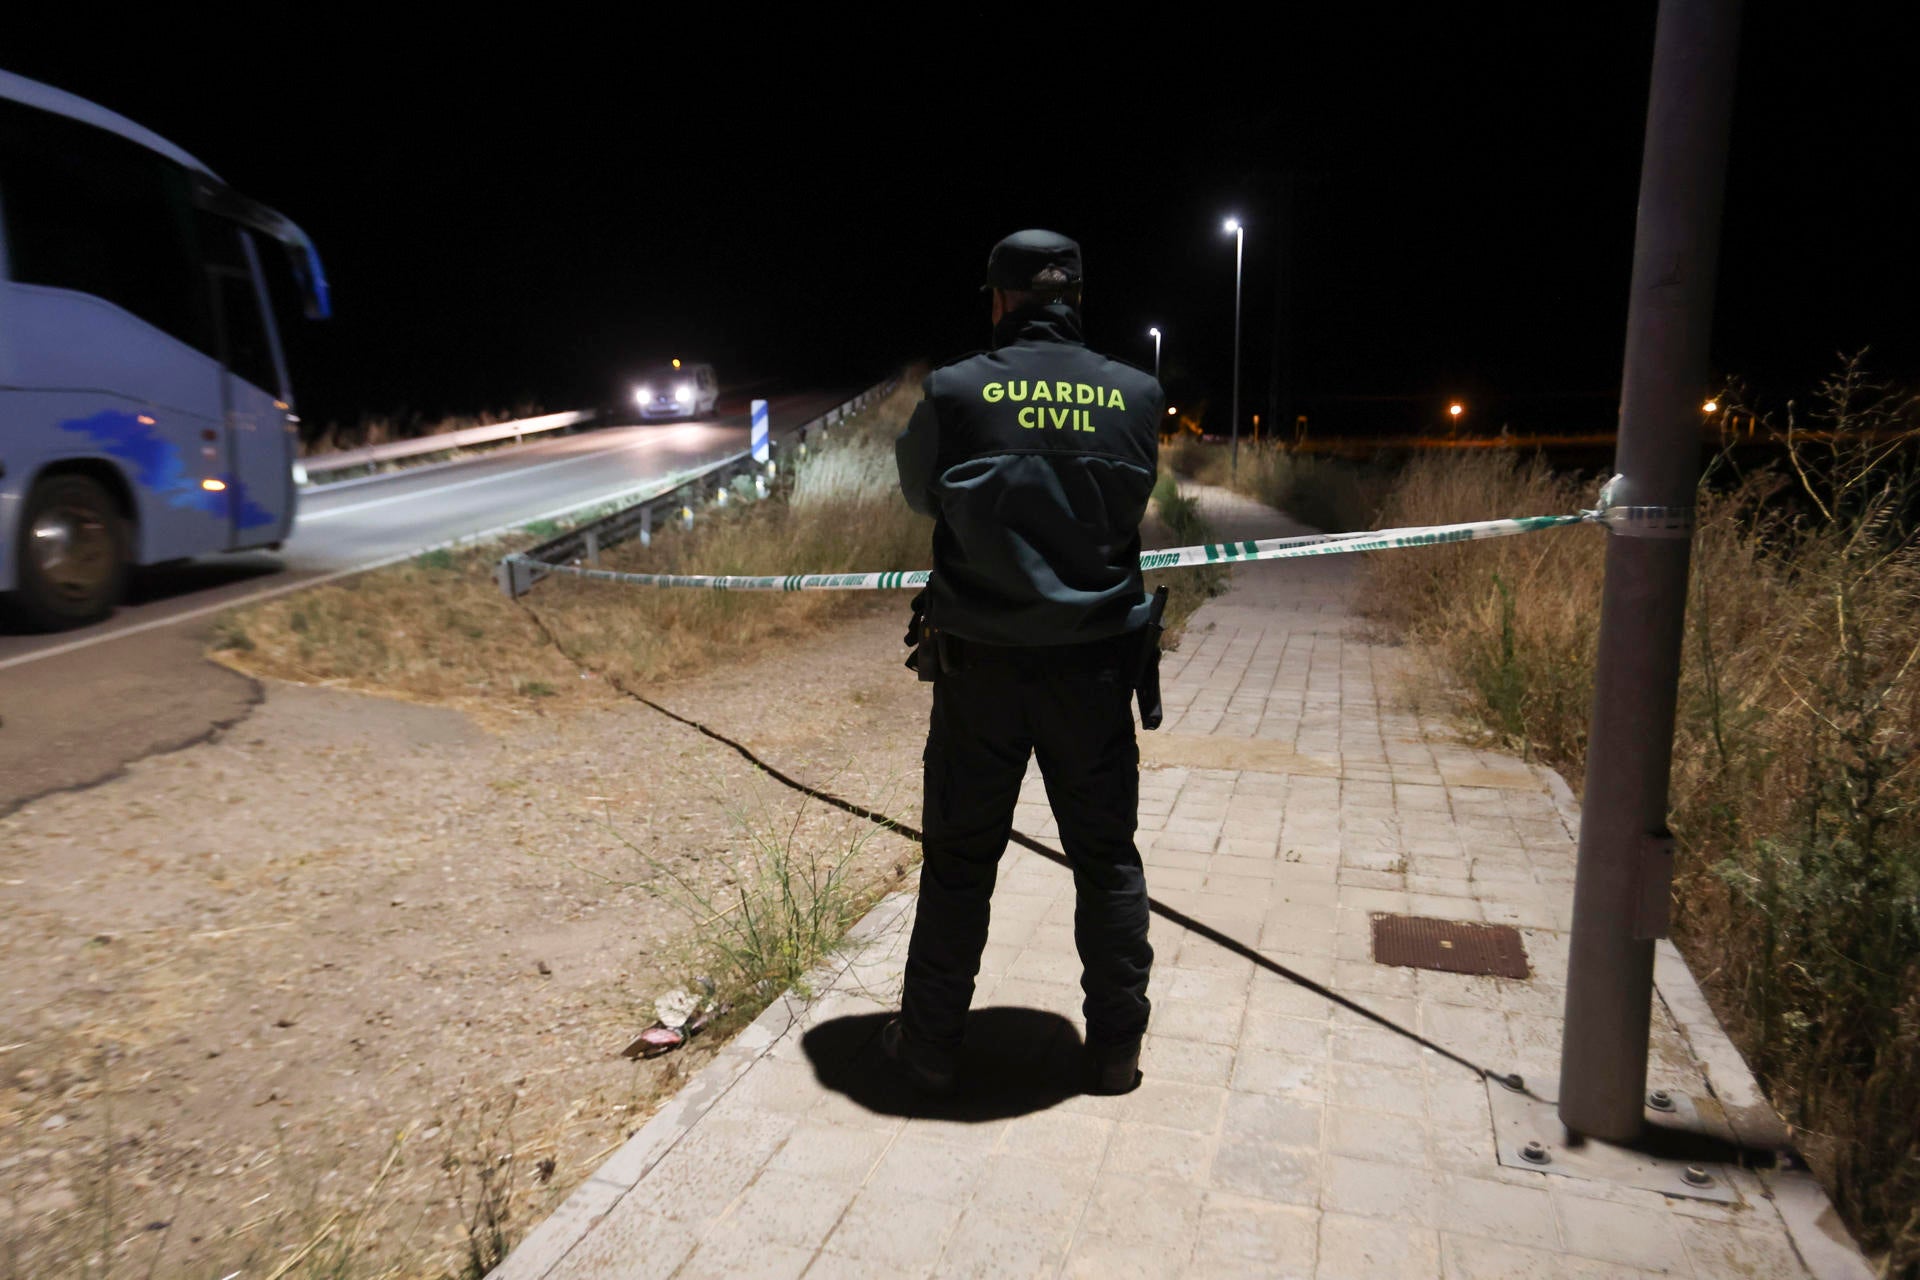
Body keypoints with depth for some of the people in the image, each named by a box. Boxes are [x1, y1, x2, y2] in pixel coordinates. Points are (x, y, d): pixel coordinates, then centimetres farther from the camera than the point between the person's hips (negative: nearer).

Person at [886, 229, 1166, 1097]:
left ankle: (930, 1046, 23)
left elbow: (918, 491, 8)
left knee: (959, 859, 11)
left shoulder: (956, 390, -7)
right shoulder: (1137, 395, -2)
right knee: (1107, 858, 15)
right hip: (1097, 664, 2)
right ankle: (1116, 1049, 24)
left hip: (980, 665, -1)